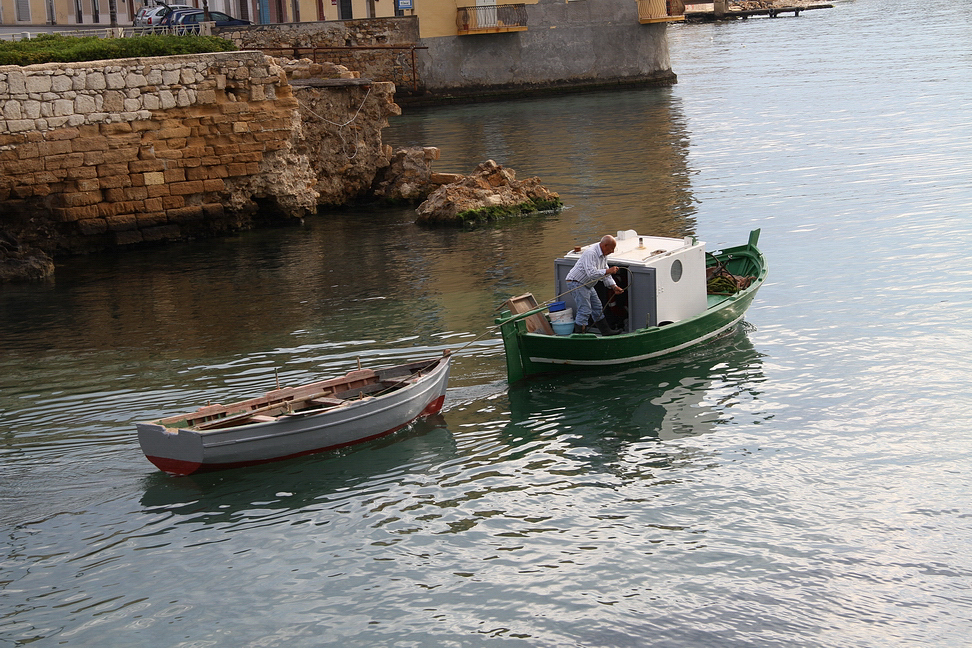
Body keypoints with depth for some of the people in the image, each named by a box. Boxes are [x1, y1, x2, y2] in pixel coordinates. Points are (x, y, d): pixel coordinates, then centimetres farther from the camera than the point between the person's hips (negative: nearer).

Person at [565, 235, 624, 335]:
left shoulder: (603, 255, 8)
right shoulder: (590, 253, -25)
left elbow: (605, 275, 13)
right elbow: (591, 273, -34)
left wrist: (614, 286, 2)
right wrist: (608, 271, -30)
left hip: (588, 285, 10)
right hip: (576, 283, -10)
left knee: (597, 308, 16)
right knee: (584, 310, -13)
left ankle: (605, 330, 26)